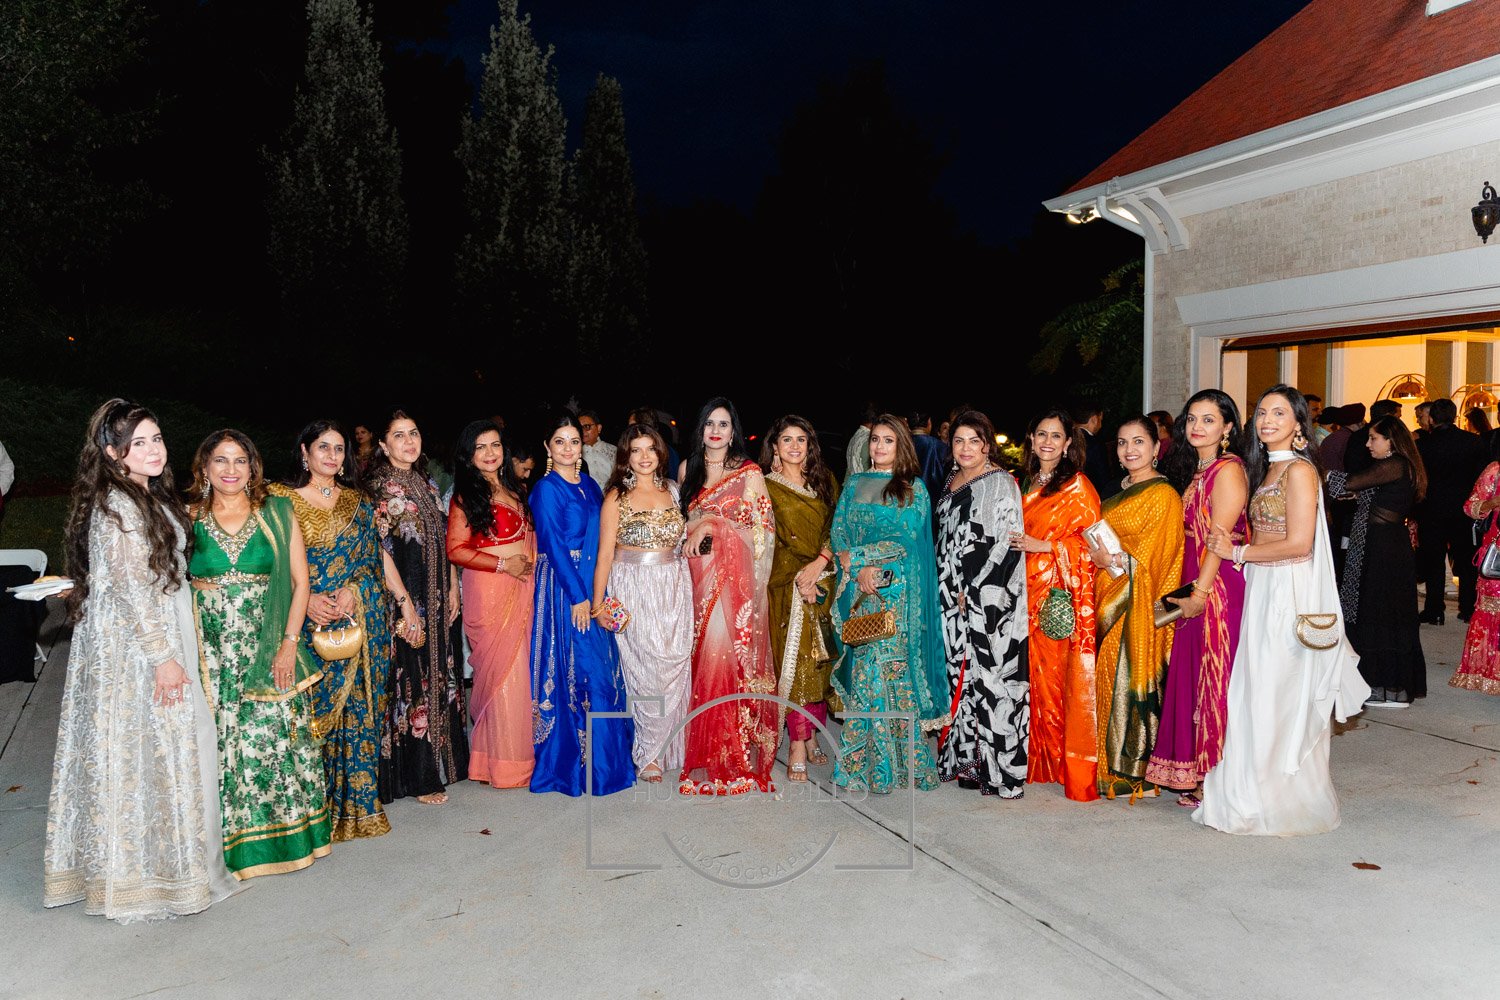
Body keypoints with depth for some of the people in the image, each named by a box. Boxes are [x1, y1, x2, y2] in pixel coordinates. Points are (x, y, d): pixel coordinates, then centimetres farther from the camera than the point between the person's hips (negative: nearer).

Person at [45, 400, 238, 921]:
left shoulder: (149, 497, 12)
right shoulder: (116, 505, -17)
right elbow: (130, 588, -21)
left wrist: (176, 646, 22)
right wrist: (163, 657, -20)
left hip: (157, 634, 9)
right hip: (131, 648, -9)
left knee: (162, 751, 14)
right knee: (144, 752, 0)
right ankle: (144, 876, 11)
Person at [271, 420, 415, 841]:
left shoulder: (357, 501, 11)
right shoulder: (282, 498, 2)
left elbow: (380, 556, 9)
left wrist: (404, 599, -4)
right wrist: (307, 599, -16)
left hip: (362, 621, 2)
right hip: (312, 623, -2)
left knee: (360, 709, 5)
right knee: (316, 710, -1)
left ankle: (359, 804, 14)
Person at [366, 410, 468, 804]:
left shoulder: (428, 486, 13)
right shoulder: (380, 487, -10)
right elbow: (381, 553, -16)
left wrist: (453, 589, 7)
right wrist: (406, 606, -20)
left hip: (436, 600, 8)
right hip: (403, 600, -7)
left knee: (439, 678, 12)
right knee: (411, 682, -2)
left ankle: (439, 765, 24)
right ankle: (417, 778, 7)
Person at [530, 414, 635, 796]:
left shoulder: (590, 486, 13)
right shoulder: (546, 489, -7)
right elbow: (554, 545, -13)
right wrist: (577, 596, -16)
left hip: (594, 585, 7)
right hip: (563, 587, -7)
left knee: (605, 669, 8)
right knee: (579, 670, -5)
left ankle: (607, 757, 20)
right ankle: (578, 765, 5)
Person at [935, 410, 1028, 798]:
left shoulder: (1001, 484, -6)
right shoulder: (951, 482, 16)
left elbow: (1004, 541, -14)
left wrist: (971, 590, -15)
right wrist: (950, 589, 12)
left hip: (990, 597, -7)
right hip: (953, 595, 7)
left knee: (988, 674, -7)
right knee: (959, 673, 9)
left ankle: (997, 768, -1)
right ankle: (964, 757, 18)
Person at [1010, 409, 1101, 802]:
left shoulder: (1078, 486, -2)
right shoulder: (1024, 485, 16)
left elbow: (1091, 541, -8)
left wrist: (1044, 546, -14)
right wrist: (1018, 545, 7)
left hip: (1062, 596, -5)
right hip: (1029, 592, 5)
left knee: (1060, 676, -6)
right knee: (1033, 676, 5)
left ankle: (1071, 766, 2)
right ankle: (1037, 762, 15)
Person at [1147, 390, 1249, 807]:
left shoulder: (1227, 471, -12)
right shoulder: (1197, 471, 16)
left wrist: (1199, 594, -20)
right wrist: (1185, 592, 12)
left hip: (1219, 588, -9)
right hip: (1195, 589, 9)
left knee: (1215, 680, -3)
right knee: (1195, 676, 12)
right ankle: (1198, 776, 21)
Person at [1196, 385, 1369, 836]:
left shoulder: (1299, 470, -12)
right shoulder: (1265, 469, 15)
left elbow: (1298, 544, -18)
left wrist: (1238, 553, -10)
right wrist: (1235, 548, -1)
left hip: (1288, 592, -8)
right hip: (1261, 590, 8)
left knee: (1278, 696, -1)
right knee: (1258, 694, 10)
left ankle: (1283, 802, 12)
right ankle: (1263, 795, 20)